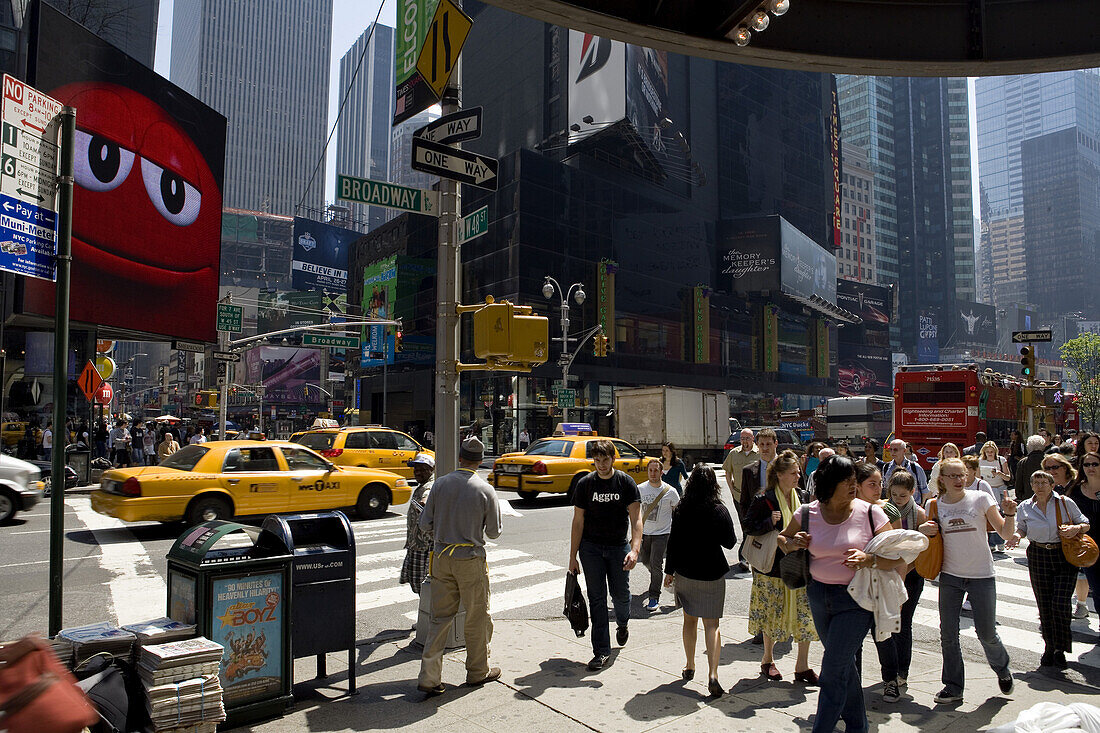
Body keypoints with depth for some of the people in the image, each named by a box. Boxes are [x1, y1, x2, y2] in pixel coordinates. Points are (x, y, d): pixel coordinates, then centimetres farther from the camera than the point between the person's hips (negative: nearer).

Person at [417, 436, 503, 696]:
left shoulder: (440, 484, -3)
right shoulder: (485, 490, -11)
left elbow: (425, 524, 0)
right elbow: (494, 532, -4)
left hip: (442, 557, 3)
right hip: (471, 559, -3)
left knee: (440, 616, 10)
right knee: (477, 616, 13)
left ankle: (429, 676, 9)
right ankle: (478, 671, 27)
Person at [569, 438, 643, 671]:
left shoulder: (626, 483, -6)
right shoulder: (585, 484, -3)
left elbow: (636, 519, -11)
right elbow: (578, 521, 0)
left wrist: (635, 550, -25)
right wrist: (572, 556, -2)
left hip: (618, 546, 0)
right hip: (591, 547, 0)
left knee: (621, 594, 7)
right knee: (597, 598, 0)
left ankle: (622, 624, 41)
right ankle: (602, 651, 8)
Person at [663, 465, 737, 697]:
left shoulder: (681, 510, -6)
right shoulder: (720, 510, -10)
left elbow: (673, 542, -3)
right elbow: (730, 543, -2)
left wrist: (669, 571, 5)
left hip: (685, 573, 2)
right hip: (712, 574, -1)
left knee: (690, 620, 18)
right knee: (712, 624, 4)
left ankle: (690, 666, 29)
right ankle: (712, 674, -9)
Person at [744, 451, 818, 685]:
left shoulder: (799, 498, 7)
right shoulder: (764, 500, -10)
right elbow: (749, 527, -10)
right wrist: (770, 523, -24)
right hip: (773, 565, -5)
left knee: (805, 614, 2)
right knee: (773, 613, 7)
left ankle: (802, 665, 14)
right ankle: (768, 660, 26)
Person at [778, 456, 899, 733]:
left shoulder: (870, 513, -12)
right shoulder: (807, 513, -4)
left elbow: (897, 557, -10)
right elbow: (782, 538, 12)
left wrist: (869, 560, -27)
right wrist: (792, 543, -10)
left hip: (855, 599, -4)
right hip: (819, 595, 4)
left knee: (833, 671, -6)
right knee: (843, 663, 21)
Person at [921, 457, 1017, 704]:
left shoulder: (980, 499, -6)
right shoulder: (935, 505, 1)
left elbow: (1005, 534, -4)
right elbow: (929, 535, 11)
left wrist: (1010, 514, -22)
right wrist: (923, 530, -10)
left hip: (982, 575, -2)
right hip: (950, 575, 2)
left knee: (986, 633, 5)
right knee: (948, 634, 3)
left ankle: (1002, 669, 37)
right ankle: (953, 686, 18)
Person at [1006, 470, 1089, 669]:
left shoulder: (1066, 503, -4)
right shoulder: (1025, 507, 2)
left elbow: (1085, 524, 6)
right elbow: (1022, 528, 16)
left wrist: (1076, 528, -15)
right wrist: (1017, 536, -6)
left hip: (1065, 557, -2)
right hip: (1038, 557, 2)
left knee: (1060, 604, -9)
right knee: (1044, 606, 6)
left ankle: (1061, 649, 11)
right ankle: (1049, 647, 23)